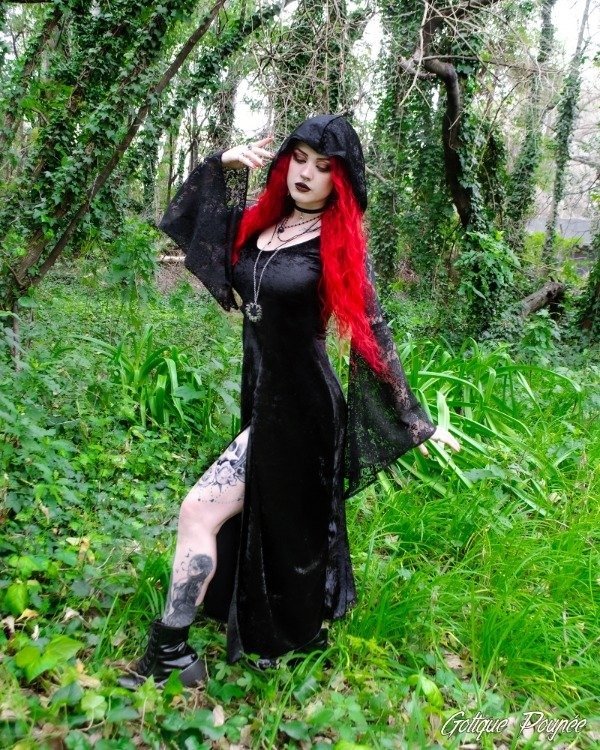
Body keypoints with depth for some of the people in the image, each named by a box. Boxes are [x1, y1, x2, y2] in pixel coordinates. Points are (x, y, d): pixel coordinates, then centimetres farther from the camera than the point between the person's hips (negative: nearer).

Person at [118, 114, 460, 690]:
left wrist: (415, 420, -8)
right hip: (260, 398, 7)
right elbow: (187, 216, 17)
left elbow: (372, 336, -9)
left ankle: (170, 653, 9)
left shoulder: (340, 247, -11)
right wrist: (223, 163, 2)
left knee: (200, 511, -8)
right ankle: (301, 633, 44)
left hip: (297, 409, -7)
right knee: (267, 523, 21)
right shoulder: (259, 225, 5)